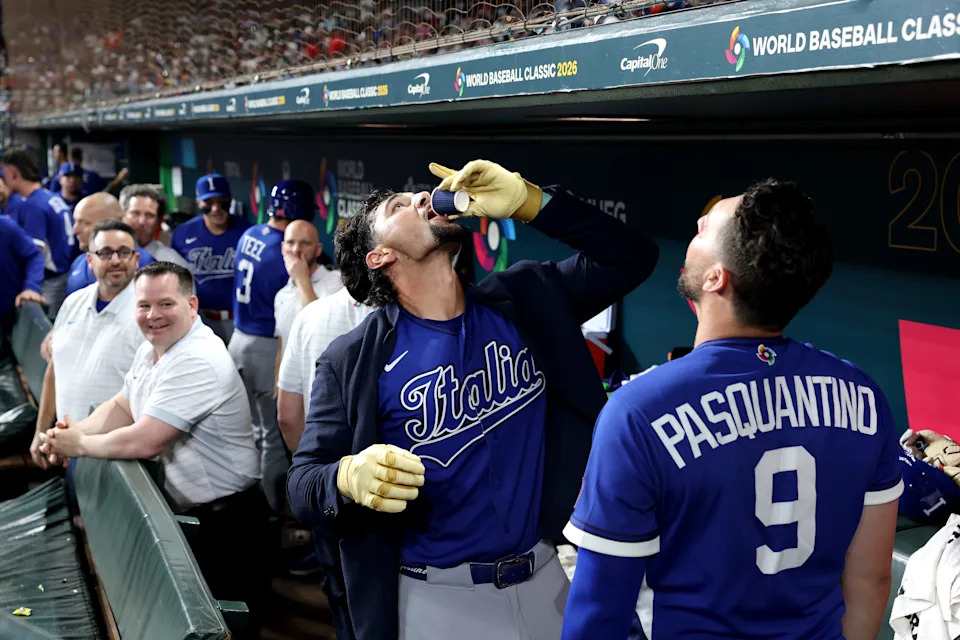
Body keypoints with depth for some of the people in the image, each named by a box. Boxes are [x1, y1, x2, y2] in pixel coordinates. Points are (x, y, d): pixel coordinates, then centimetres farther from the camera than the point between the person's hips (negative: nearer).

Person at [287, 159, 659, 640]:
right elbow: (303, 485, -9)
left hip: (546, 579, 4)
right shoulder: (352, 361, -9)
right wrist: (350, 478, -33)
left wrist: (527, 201, -10)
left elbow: (631, 256, 0)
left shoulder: (525, 300, 1)